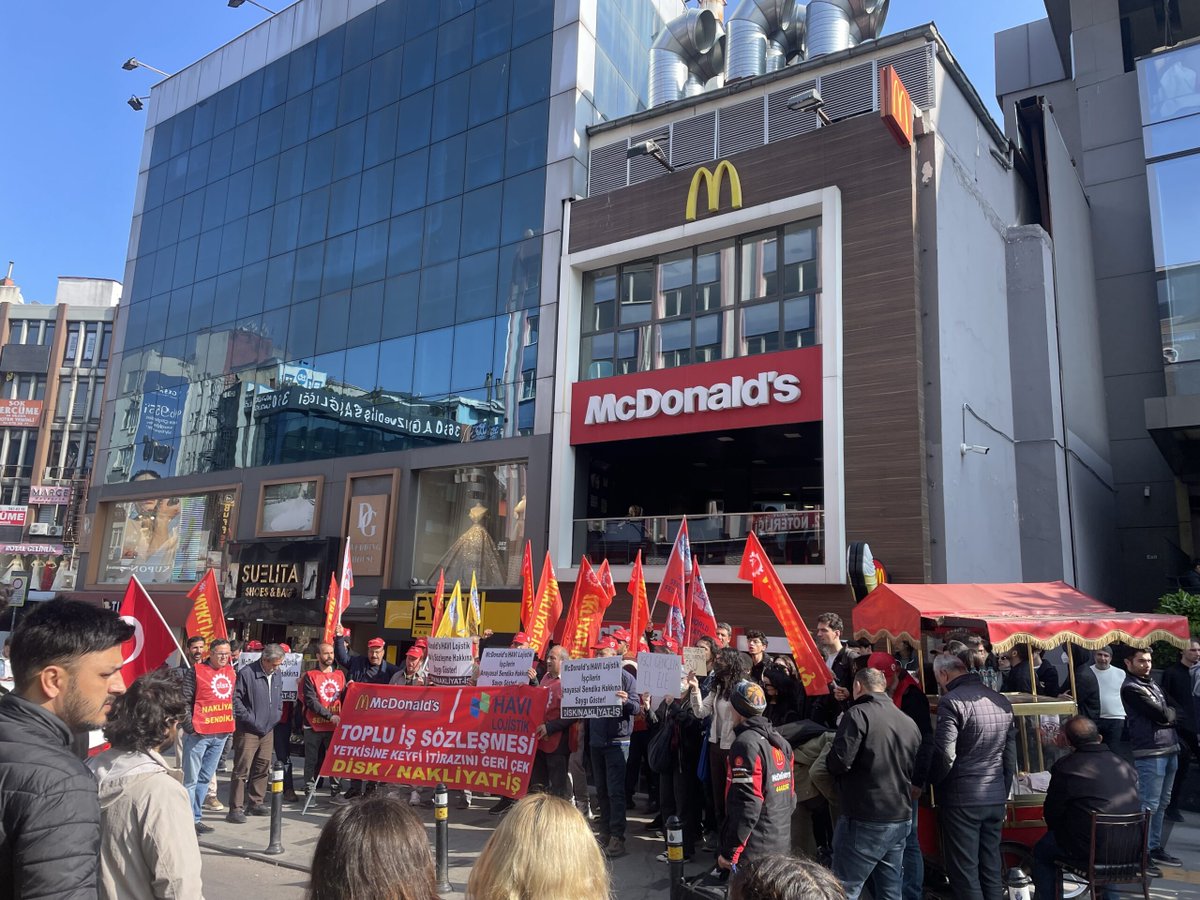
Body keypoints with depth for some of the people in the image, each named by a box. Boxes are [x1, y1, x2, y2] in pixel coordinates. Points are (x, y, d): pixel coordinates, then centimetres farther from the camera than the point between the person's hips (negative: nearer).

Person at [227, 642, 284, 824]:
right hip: (248, 731, -7)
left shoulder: (277, 677, 11)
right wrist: (251, 720, -14)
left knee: (262, 768, 12)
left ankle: (256, 803, 24)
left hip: (268, 730, 7)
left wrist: (275, 716, 10)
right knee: (242, 770, -6)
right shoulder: (246, 674, -11)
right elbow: (236, 700, -12)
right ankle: (236, 808, -2)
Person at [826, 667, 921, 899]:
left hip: (865, 821, -7)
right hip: (901, 819, 7)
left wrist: (830, 760, 1)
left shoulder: (859, 714, -12)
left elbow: (839, 762, -20)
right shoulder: (909, 721, 9)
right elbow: (917, 772, 19)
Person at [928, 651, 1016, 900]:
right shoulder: (1002, 701, 7)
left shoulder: (951, 701, -14)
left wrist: (933, 782, -1)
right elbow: (1011, 755, 11)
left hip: (962, 798, -7)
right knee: (991, 867, 15)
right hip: (996, 798, 7)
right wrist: (1003, 792, 19)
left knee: (964, 870, 3)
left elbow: (945, 755, -19)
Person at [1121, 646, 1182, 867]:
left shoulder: (1151, 684, 17)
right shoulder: (1131, 688, -11)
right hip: (1150, 753, -9)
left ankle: (1155, 847, 24)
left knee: (1161, 804, 15)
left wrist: (1166, 714, -4)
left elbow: (1169, 713, 16)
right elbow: (1161, 714, -15)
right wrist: (1171, 713, 4)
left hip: (1169, 750, 9)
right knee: (1148, 805, -8)